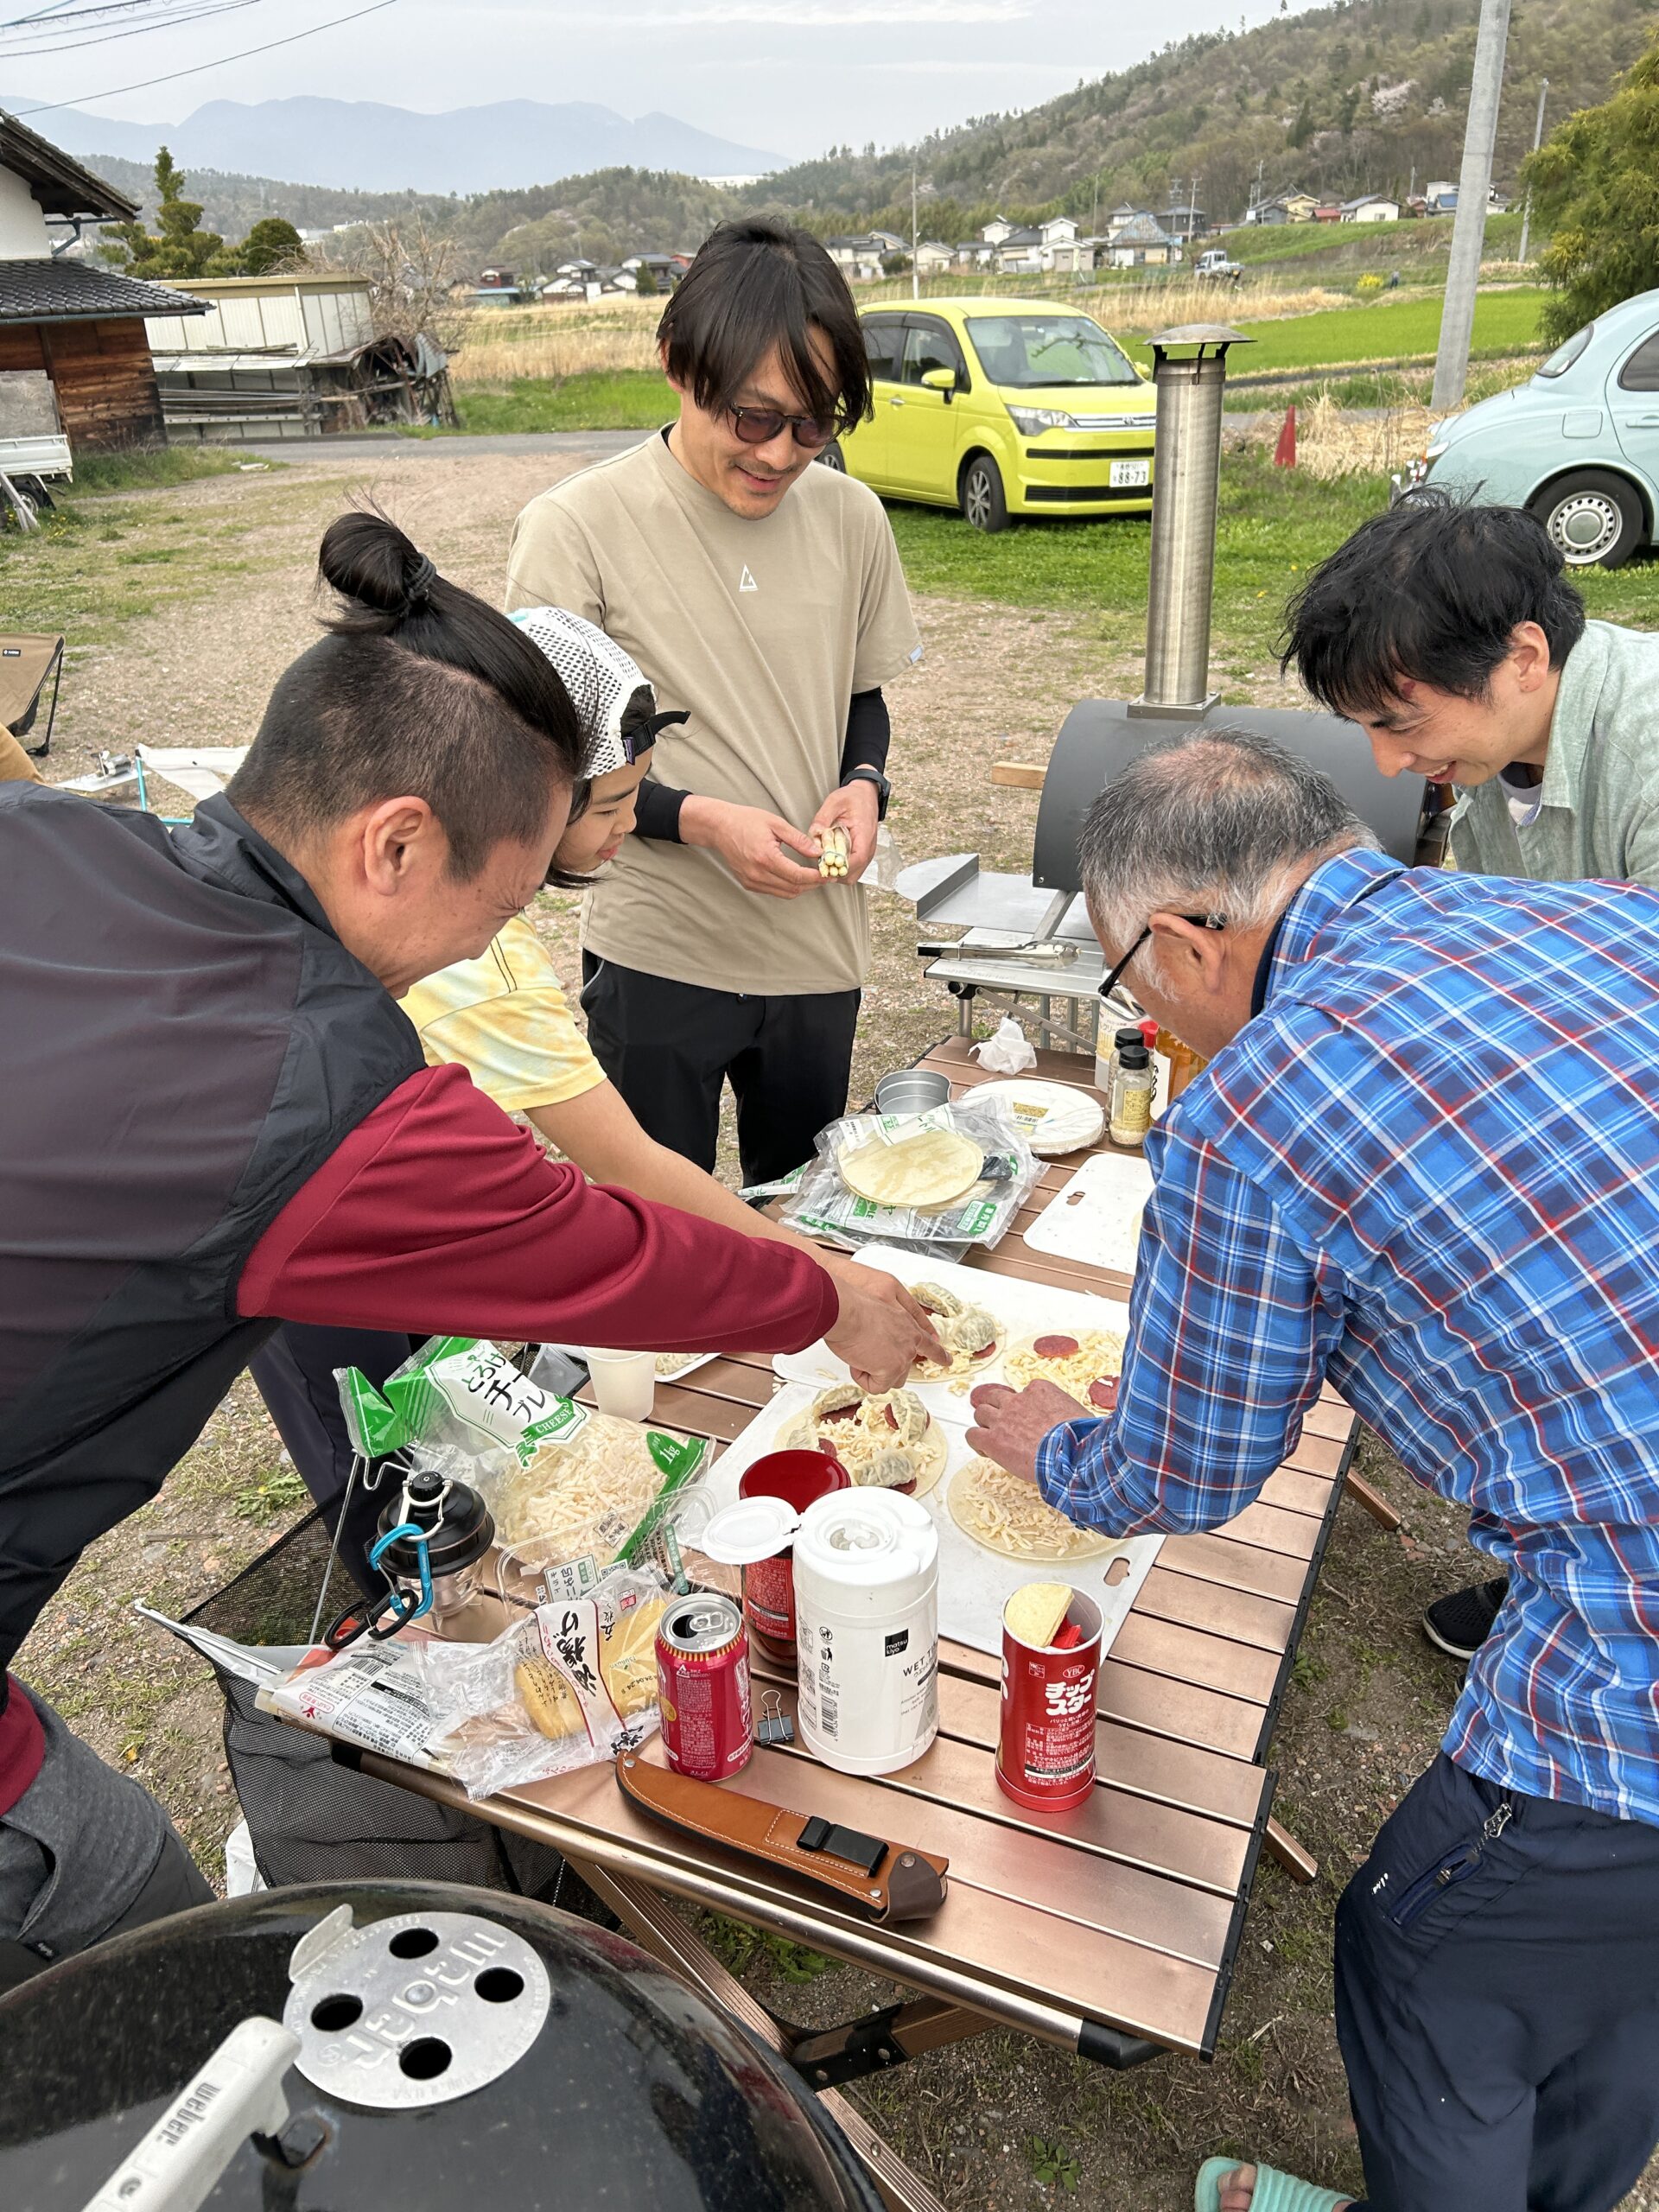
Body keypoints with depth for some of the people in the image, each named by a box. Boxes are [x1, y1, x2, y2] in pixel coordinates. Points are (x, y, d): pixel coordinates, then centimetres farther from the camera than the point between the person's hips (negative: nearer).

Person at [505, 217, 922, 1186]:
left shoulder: (850, 516, 1)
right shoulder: (577, 526, -12)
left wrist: (866, 783, -8)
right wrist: (701, 819, -22)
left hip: (818, 951, 4)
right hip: (654, 957, -4)